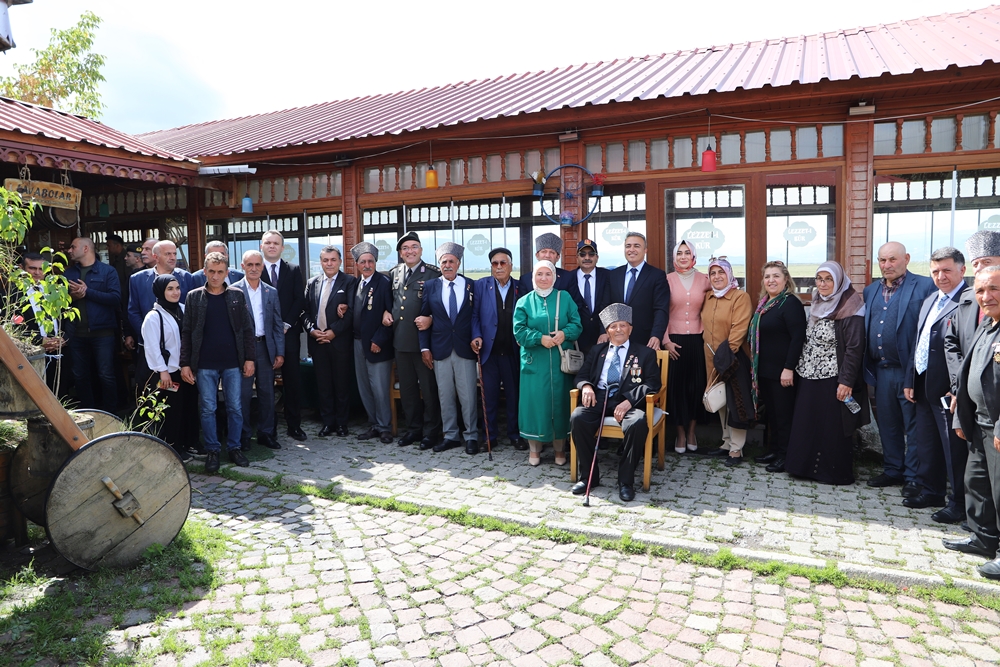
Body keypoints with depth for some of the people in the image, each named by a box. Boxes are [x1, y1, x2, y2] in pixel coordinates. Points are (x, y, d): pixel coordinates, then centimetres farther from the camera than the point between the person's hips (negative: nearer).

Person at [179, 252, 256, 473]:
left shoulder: (237, 295, 3)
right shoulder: (194, 297, 2)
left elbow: (247, 328, 3)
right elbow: (186, 332, 2)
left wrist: (249, 358, -2)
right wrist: (185, 364, -2)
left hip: (233, 363, 1)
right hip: (205, 365, 0)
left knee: (235, 408, 6)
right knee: (207, 409, 5)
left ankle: (234, 447, 19)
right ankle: (212, 450, 18)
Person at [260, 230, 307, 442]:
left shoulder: (294, 270, 9)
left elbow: (300, 299, 3)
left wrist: (286, 324, -6)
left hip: (288, 332, 1)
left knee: (293, 379, 2)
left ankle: (294, 425, 9)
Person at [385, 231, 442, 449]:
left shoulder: (434, 273, -6)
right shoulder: (394, 274, 12)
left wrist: (430, 319, -23)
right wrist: (386, 311, 5)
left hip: (423, 339, -6)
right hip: (400, 339, 6)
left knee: (429, 388, 4)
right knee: (406, 388, 14)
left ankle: (431, 431, 17)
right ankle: (413, 428, 27)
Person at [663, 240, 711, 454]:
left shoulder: (704, 280, 4)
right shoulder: (668, 280, -1)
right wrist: (665, 340, -7)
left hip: (697, 340, 2)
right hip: (674, 340, -1)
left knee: (696, 385, 6)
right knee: (676, 385, 1)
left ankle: (691, 432, 21)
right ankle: (680, 433, 14)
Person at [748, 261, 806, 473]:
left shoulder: (790, 303, -13)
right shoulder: (764, 303, 13)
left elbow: (798, 338, -19)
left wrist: (789, 368, -22)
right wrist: (755, 366, 16)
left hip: (782, 371, -8)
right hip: (764, 369, 8)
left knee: (784, 414, 1)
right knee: (771, 412, 15)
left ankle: (785, 456, 11)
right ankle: (774, 450, 26)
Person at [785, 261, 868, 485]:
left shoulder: (849, 309, -11)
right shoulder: (818, 305, 12)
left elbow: (854, 348, -16)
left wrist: (846, 381, -19)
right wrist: (802, 369, 14)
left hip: (833, 380, -7)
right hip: (809, 377, 7)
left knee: (832, 428, 1)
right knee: (807, 424, 10)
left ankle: (835, 472, 14)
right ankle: (809, 466, 22)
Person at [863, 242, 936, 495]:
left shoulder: (924, 286, -7)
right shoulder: (871, 291, 12)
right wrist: (868, 368, 9)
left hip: (909, 370, -6)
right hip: (881, 370, 6)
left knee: (913, 425, 4)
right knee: (887, 423, 15)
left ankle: (914, 477, 15)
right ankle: (893, 470, 29)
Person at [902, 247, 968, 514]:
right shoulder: (930, 301, 15)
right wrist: (910, 380, 15)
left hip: (948, 390, -8)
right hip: (924, 387, 8)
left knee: (954, 448, 4)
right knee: (926, 444, 17)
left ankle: (959, 502, 17)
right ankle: (932, 492, 31)